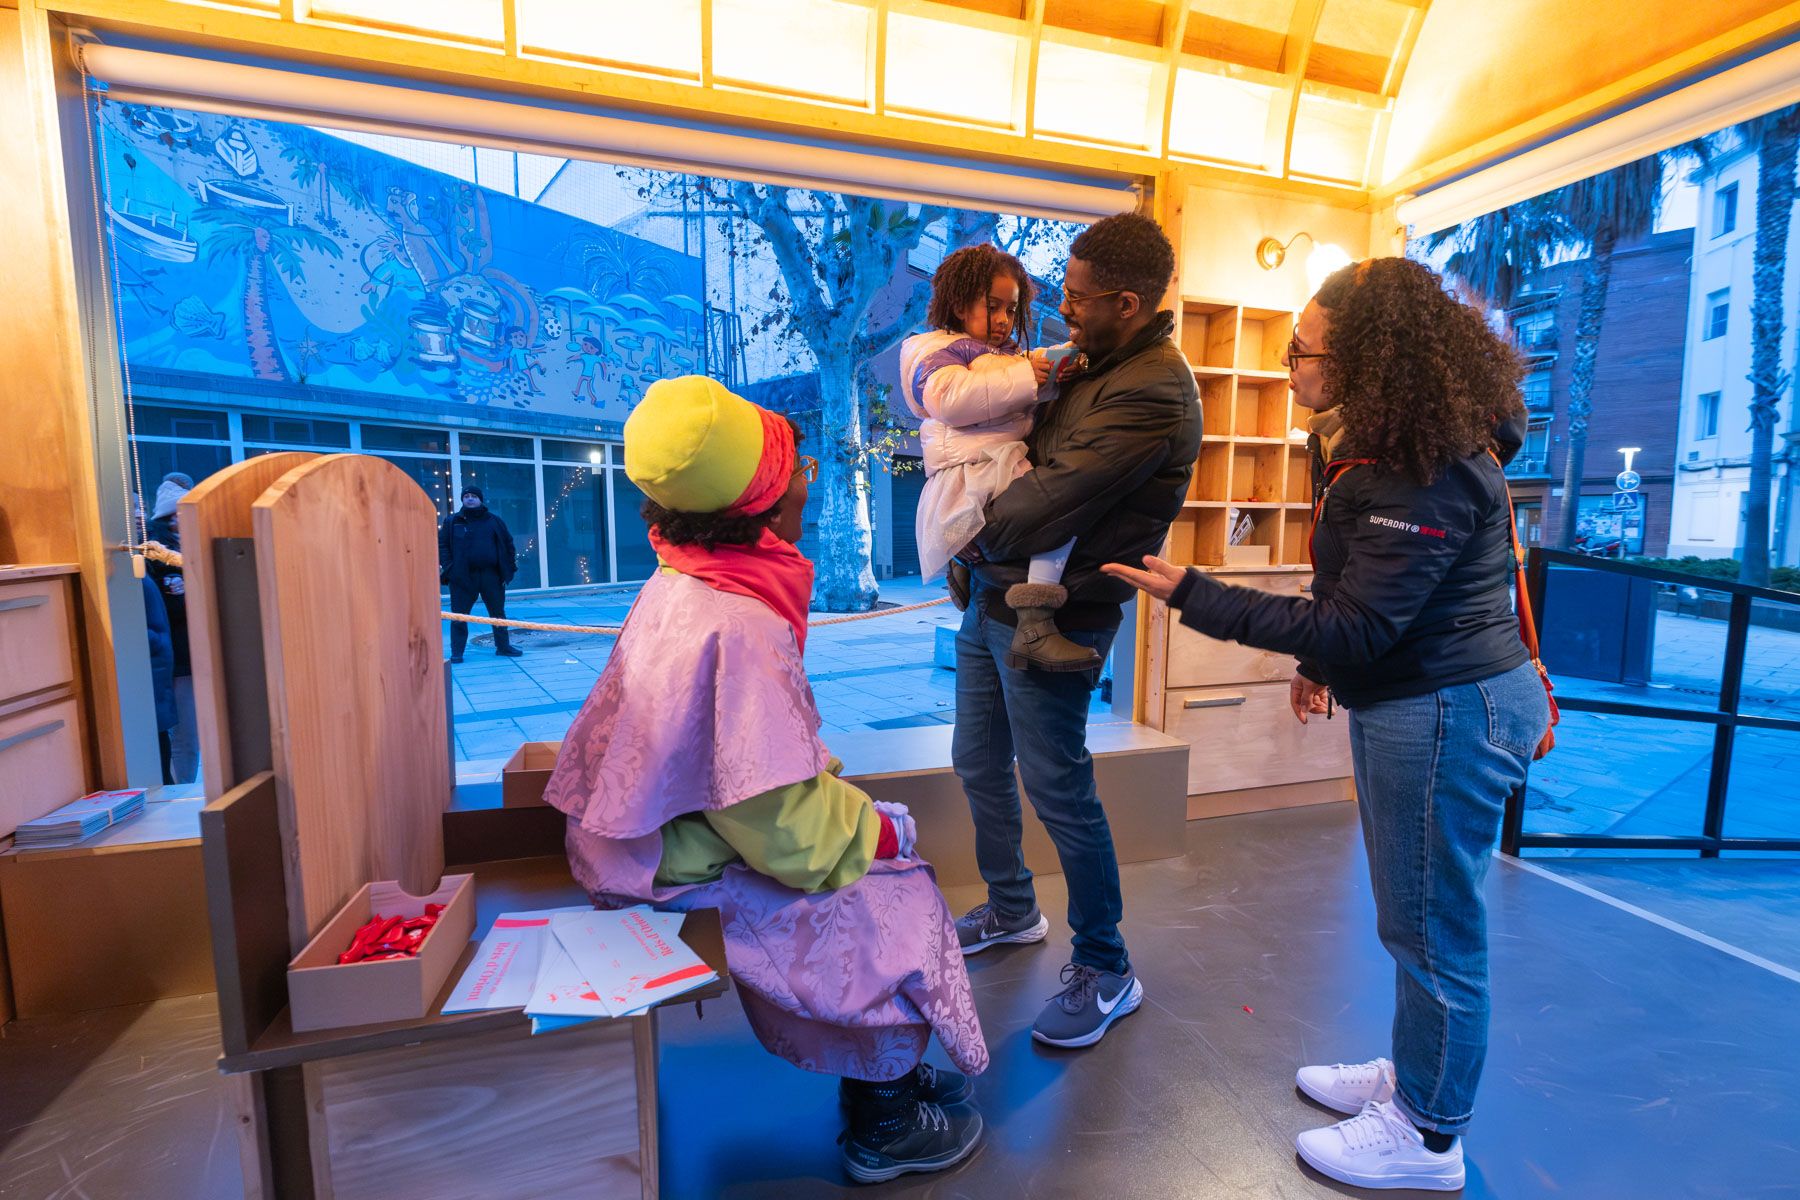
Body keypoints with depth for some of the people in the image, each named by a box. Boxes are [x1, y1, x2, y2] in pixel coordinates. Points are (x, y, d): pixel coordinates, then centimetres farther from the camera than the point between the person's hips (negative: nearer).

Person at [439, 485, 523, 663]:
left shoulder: (494, 520, 8)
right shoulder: (452, 522, 5)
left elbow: (508, 543, 11)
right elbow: (442, 545, 4)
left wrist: (509, 568, 3)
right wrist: (447, 568, -9)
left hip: (491, 576, 1)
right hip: (462, 577, -1)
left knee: (498, 613, 9)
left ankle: (503, 646, 21)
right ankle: (456, 652, 8)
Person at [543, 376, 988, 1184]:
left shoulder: (680, 580, 0)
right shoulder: (736, 627, -31)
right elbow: (782, 829, -28)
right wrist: (868, 830, -11)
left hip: (664, 828, 9)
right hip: (678, 873, -9)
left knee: (881, 828, 11)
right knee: (888, 899, -4)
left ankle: (880, 1075, 28)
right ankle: (885, 1125, 20)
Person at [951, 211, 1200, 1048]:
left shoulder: (1152, 394, -19)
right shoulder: (1095, 362, 12)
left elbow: (1048, 502, -21)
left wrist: (979, 535, -3)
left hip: (1049, 616, -10)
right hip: (993, 598, 10)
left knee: (1058, 790, 0)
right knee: (978, 762, 18)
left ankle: (1106, 974, 23)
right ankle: (1011, 910, 41)